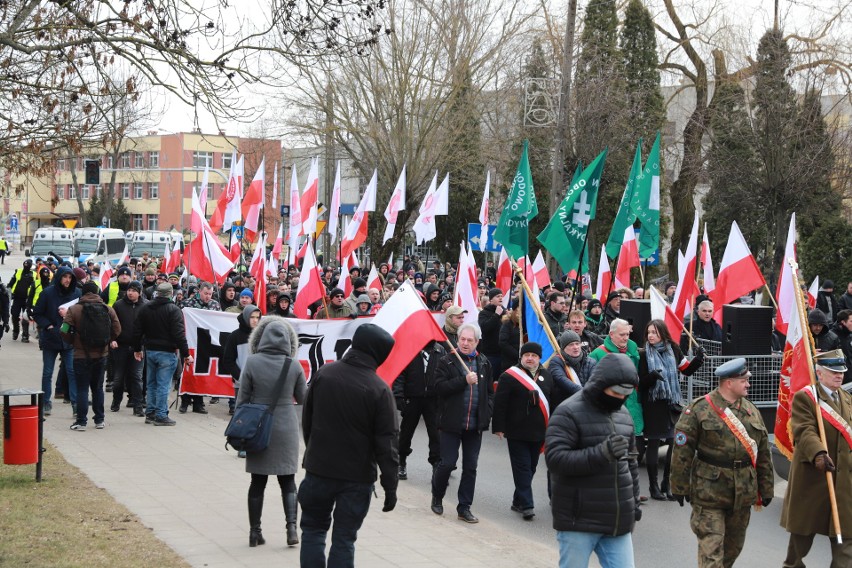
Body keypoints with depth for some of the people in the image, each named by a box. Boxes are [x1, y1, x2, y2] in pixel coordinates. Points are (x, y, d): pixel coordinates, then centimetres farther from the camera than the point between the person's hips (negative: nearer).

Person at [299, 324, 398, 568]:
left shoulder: (323, 373, -4)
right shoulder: (379, 389, -15)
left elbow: (307, 419, 7)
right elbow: (386, 442, -14)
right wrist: (390, 485, -8)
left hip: (318, 468, 2)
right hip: (357, 476, -2)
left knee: (313, 530, 17)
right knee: (344, 539, 7)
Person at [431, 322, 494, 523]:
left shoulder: (484, 363, 9)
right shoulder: (447, 361, -3)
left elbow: (490, 391, 17)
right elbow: (440, 386, -14)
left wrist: (487, 412, 3)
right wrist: (464, 380, -20)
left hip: (475, 424, 4)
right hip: (452, 422, -4)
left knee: (470, 467, 7)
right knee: (447, 463, -1)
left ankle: (464, 507, 16)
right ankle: (437, 497, 26)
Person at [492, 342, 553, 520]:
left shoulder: (546, 376, 9)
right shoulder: (509, 376, -8)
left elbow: (553, 401, 13)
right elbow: (500, 404, -9)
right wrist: (499, 428, -13)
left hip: (538, 432, 6)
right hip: (517, 432, -6)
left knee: (530, 467, 13)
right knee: (522, 468, -5)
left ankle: (518, 501, 25)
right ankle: (526, 505, -5)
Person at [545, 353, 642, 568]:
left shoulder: (623, 414, 14)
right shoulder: (569, 413, -10)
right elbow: (555, 458, -21)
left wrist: (634, 502, 24)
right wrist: (601, 453, -29)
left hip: (618, 523, 6)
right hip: (579, 522, -6)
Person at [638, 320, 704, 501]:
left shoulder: (673, 350, 4)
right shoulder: (643, 355, -5)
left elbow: (687, 369, 13)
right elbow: (640, 382, -8)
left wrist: (698, 360, -4)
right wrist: (651, 376, -27)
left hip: (672, 404, 4)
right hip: (652, 405, -4)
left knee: (674, 444, 5)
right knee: (653, 444, 2)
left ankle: (667, 484, 20)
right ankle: (653, 487, 12)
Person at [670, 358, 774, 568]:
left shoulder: (752, 411, 8)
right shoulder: (698, 409, -11)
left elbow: (763, 454, 12)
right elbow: (682, 452, -9)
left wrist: (766, 488, 12)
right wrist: (680, 487, -8)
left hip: (743, 494, 6)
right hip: (709, 493, -6)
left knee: (734, 545, 18)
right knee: (711, 547, -7)